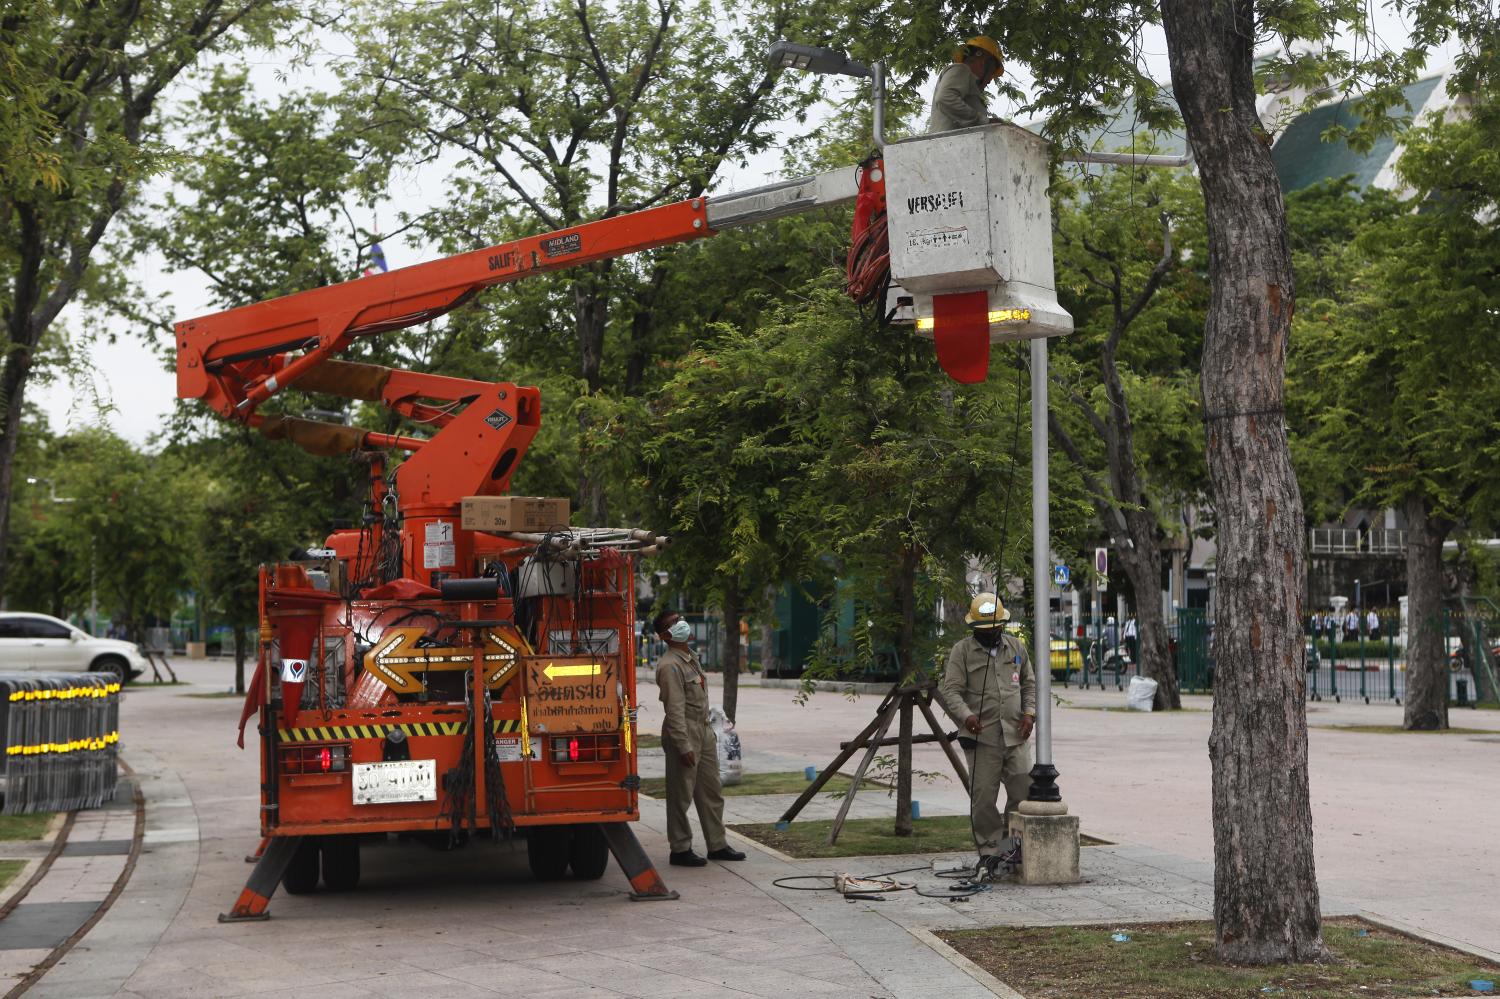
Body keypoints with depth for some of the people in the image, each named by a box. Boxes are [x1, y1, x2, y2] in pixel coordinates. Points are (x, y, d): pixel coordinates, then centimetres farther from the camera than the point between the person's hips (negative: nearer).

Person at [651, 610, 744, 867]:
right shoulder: (670, 666, -17)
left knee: (712, 792, 13)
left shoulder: (691, 657, 14)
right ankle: (680, 850, 7)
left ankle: (717, 845, 22)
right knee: (681, 795, -1)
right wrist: (684, 746, -23)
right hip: (683, 732, -9)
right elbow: (675, 709, -21)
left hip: (703, 730, 10)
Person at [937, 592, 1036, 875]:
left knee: (1023, 793, 1)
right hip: (982, 737, -3)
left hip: (1015, 735, 3)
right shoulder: (962, 651, 1)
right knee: (983, 798, -2)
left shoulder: (1016, 647, 14)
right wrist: (966, 715, -23)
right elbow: (950, 690, -6)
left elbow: (1029, 684, 21)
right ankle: (989, 851, 8)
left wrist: (1029, 712, 4)